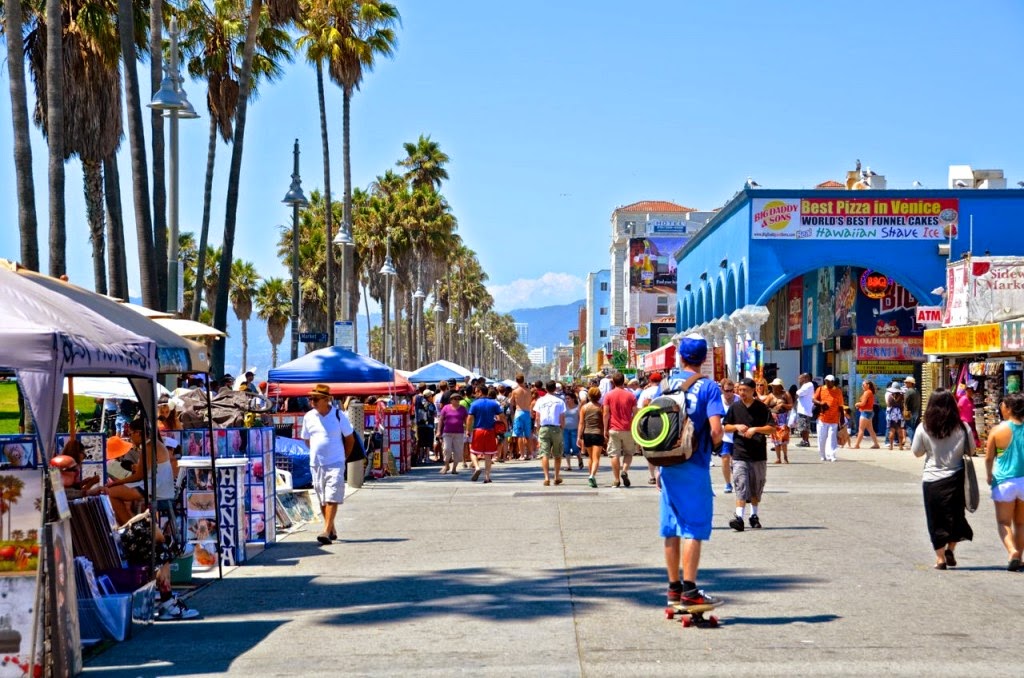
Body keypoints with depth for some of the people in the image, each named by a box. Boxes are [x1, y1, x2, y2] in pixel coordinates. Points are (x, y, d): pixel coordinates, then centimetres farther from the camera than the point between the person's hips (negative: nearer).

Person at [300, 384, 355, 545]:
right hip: (316, 464, 4)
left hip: (335, 464, -4)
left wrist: (343, 457, 7)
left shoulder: (339, 415, -5)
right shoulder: (308, 417, 4)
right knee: (322, 500, 9)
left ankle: (326, 531, -17)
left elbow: (350, 438, 4)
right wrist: (317, 453, 14)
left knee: (332, 498, -12)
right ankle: (332, 530, 21)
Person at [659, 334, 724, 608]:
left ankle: (674, 588, 18)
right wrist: (712, 444, 6)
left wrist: (659, 468, 13)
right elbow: (716, 430, -17)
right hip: (695, 467, -5)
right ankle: (689, 590, -3)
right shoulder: (708, 387, -8)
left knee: (672, 528, 11)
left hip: (669, 466, 5)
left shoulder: (667, 385, 6)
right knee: (694, 527, -1)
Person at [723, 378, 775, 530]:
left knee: (756, 487, 11)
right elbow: (726, 427, 13)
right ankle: (739, 517, -19)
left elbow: (772, 429, -3)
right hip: (739, 454, 0)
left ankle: (754, 515, 27)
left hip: (758, 455, 0)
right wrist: (737, 427, -7)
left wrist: (755, 429, -17)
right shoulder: (734, 407, 6)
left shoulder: (762, 408, 0)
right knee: (741, 486, -11)